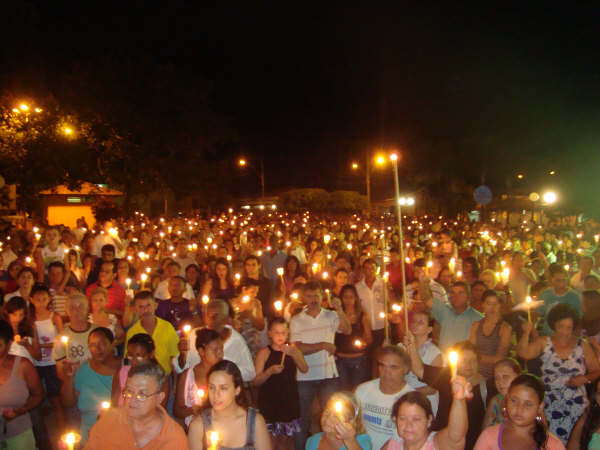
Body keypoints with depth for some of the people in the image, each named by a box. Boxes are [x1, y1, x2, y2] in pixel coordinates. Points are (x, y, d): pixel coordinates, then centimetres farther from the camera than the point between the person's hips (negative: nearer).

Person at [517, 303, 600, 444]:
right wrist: (526, 333, -27)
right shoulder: (544, 343, 0)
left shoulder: (582, 346, 3)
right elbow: (523, 353, -15)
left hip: (575, 407, 1)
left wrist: (584, 378, -9)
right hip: (549, 406, 0)